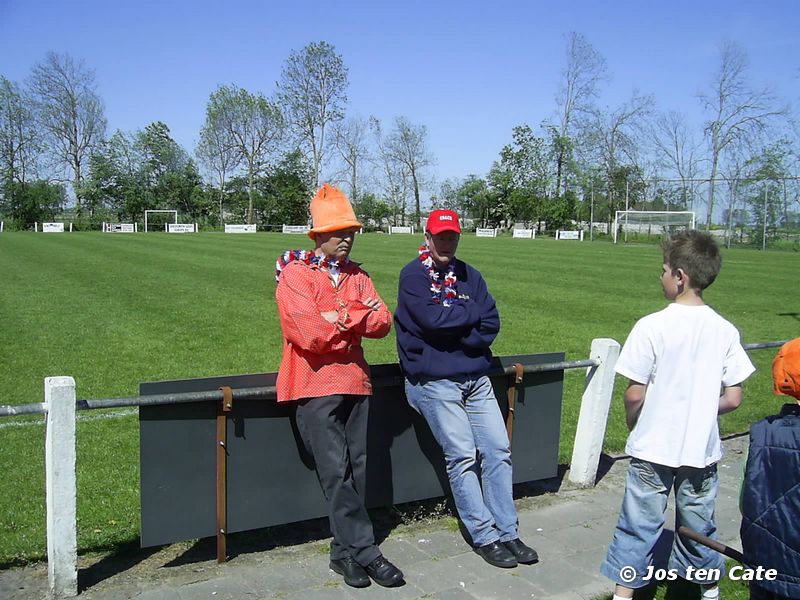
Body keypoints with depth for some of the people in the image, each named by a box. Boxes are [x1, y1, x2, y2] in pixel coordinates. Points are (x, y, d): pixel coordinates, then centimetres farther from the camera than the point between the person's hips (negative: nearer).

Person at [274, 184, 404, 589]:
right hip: (316, 386, -5)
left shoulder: (356, 275, 14)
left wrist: (339, 318, -13)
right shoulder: (295, 275, -5)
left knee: (356, 469, 7)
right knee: (336, 472, -7)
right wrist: (358, 318, -4)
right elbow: (311, 335, -17)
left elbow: (382, 323, 1)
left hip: (355, 382, 6)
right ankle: (365, 551, 2)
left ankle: (344, 551, 18)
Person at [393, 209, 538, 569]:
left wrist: (453, 335, -11)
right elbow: (433, 318, -20)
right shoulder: (413, 275, -3)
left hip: (476, 378, 6)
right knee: (462, 456, -7)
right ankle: (485, 537, 5)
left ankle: (507, 532, 13)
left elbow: (491, 325, 3)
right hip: (434, 381, -5)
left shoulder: (469, 275, 13)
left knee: (498, 450, 3)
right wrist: (473, 313, -5)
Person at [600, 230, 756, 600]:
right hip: (702, 449, 4)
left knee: (639, 527, 8)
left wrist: (633, 425, 5)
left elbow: (634, 394, -14)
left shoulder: (652, 326, -16)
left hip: (652, 449, -4)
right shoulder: (725, 330, -4)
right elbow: (733, 399, -1)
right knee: (699, 527, 21)